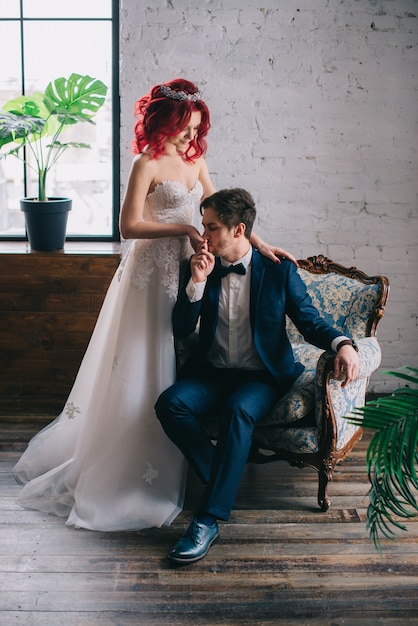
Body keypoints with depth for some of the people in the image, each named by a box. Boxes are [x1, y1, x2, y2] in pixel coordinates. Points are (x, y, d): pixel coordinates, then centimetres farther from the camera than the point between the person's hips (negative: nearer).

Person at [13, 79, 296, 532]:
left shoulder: (194, 161, 11)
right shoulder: (147, 164, -11)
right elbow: (129, 226, -17)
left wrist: (258, 243, 1)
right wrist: (183, 228, -20)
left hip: (185, 268, 7)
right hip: (153, 271, -7)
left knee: (181, 363, 11)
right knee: (145, 369, -2)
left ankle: (173, 465, 23)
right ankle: (133, 468, 11)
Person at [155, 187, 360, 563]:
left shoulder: (278, 270, -2)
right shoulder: (201, 268, 6)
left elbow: (310, 321, 0)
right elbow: (181, 330, 1)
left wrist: (343, 343, -22)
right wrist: (197, 282, -13)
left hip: (263, 377, -3)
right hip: (212, 373, 4)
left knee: (238, 411, -36)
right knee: (170, 403, -27)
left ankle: (208, 521, -32)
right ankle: (224, 482, -9)